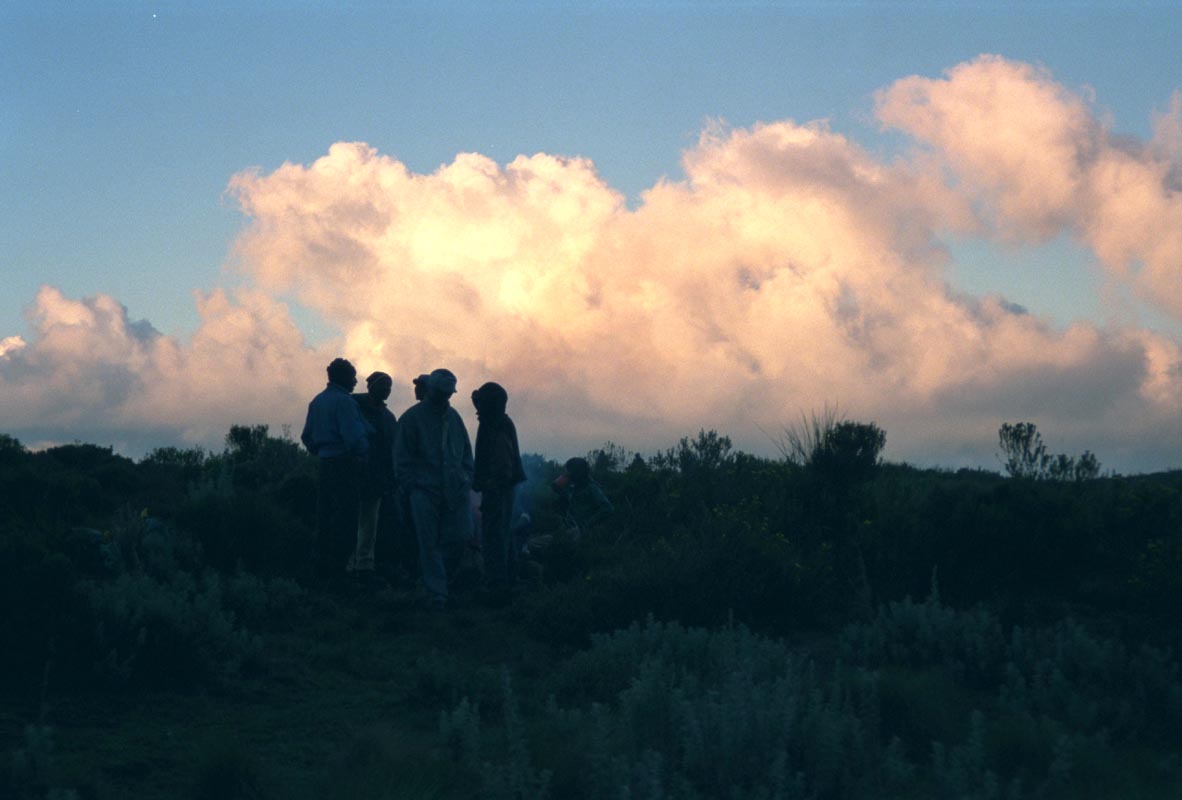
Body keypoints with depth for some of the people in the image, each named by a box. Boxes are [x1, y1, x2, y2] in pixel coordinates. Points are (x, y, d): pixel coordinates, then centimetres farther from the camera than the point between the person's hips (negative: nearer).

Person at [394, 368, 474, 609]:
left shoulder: (453, 417, 15)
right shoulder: (412, 418, 0)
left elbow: (466, 452, 22)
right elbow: (402, 458, -1)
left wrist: (466, 479, 10)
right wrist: (412, 485, -9)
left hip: (454, 491, 5)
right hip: (425, 491, -4)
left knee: (459, 537, -4)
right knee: (429, 542, -5)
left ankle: (435, 577, 18)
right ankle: (436, 591, -3)